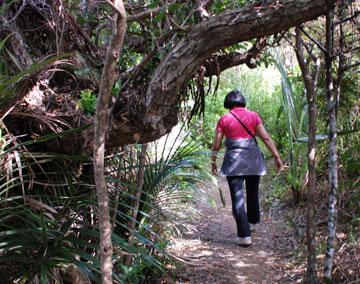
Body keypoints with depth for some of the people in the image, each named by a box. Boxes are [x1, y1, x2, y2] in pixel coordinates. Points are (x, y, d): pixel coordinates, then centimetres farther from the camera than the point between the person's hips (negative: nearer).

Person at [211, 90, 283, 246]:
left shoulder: (224, 119, 1)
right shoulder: (253, 116, 3)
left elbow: (216, 144, 3)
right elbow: (266, 138, 0)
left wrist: (213, 161, 16)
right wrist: (277, 156, 5)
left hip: (234, 160, -2)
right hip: (253, 158, 3)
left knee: (237, 197, -1)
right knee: (253, 192, 23)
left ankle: (244, 236, -5)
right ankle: (253, 220, 43)